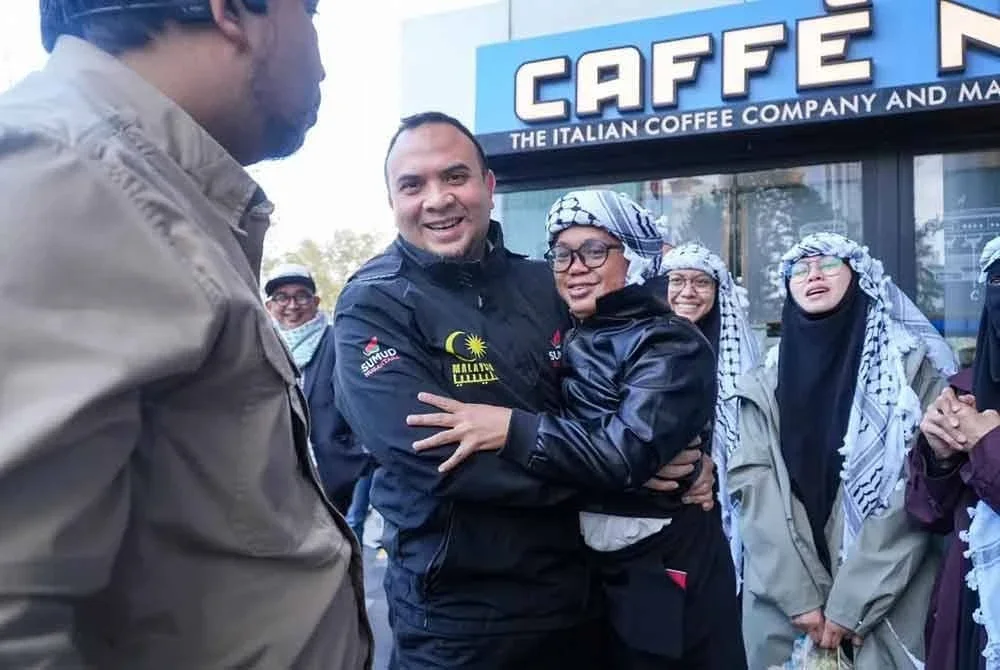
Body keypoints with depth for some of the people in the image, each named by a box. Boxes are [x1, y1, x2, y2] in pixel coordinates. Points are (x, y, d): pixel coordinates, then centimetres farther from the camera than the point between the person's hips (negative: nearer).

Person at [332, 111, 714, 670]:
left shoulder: (547, 285, 3)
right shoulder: (374, 306, -11)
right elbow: (435, 450, -23)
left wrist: (681, 457, -11)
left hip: (580, 593, 5)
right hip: (459, 612, -4)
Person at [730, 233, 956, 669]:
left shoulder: (910, 365, -1)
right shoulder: (766, 382, 7)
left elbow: (918, 492, -8)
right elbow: (753, 485, -2)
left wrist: (852, 603, -13)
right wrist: (799, 596, -12)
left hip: (886, 603, -2)